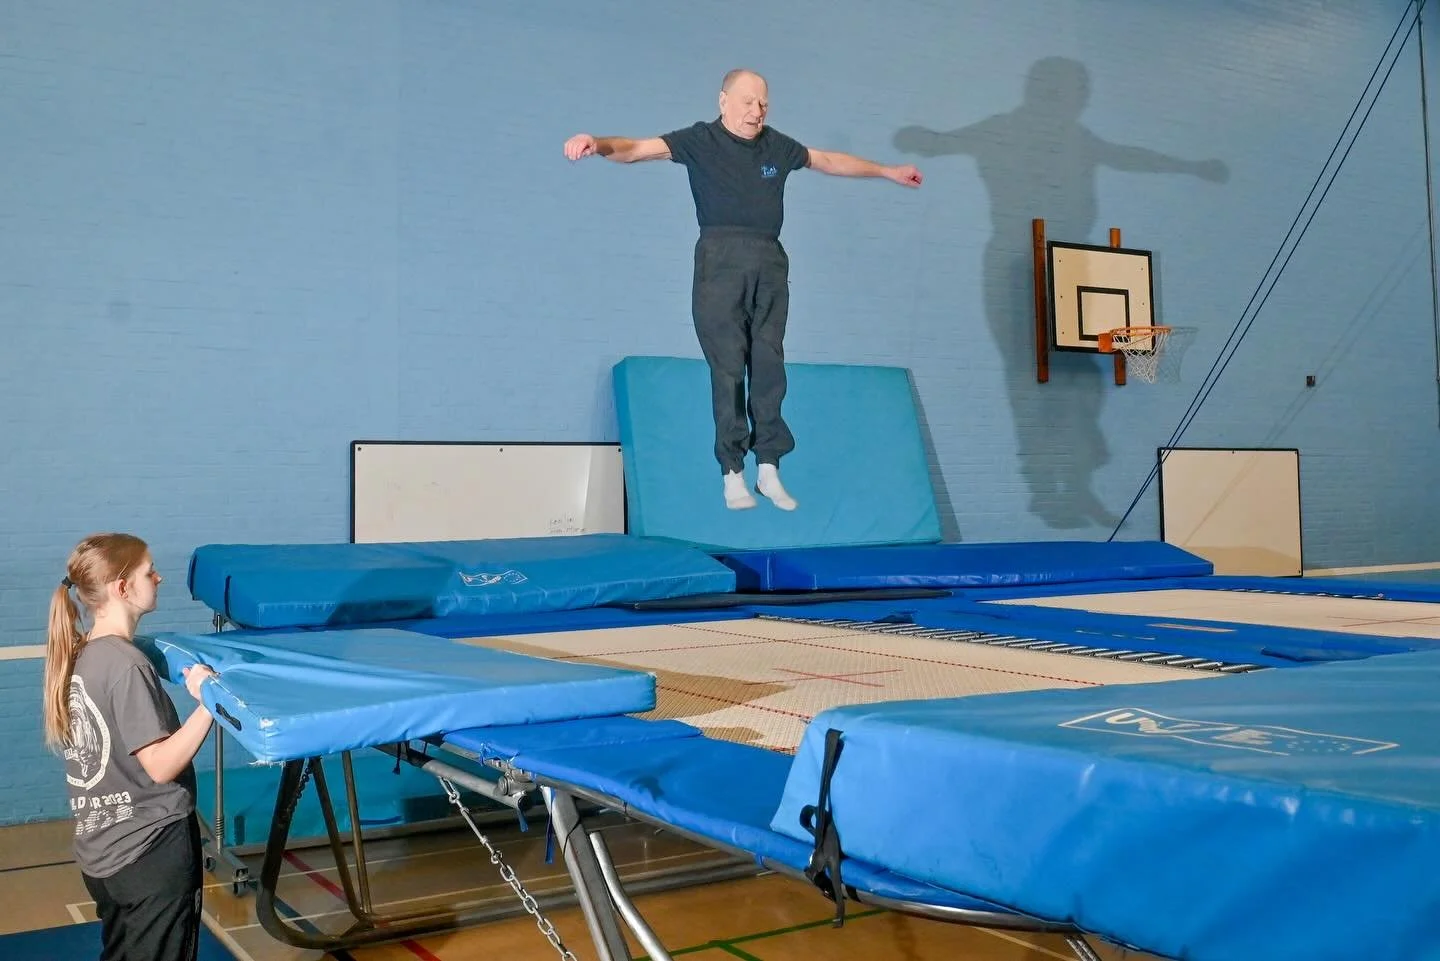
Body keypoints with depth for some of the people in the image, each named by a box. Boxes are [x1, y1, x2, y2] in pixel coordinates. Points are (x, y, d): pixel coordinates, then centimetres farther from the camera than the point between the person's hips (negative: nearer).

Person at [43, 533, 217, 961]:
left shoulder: (80, 655, 5)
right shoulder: (126, 665, -21)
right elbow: (161, 766, -24)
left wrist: (180, 683, 14)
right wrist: (209, 702, -29)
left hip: (103, 854, 9)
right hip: (151, 854, -9)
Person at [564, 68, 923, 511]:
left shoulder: (777, 146, 16)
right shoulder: (700, 140, 3)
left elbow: (831, 161, 31)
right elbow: (637, 149, -9)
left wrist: (887, 172, 39)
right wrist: (599, 144, -29)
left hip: (770, 263, 4)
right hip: (721, 262, -4)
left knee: (769, 367, 1)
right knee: (728, 368, -6)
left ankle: (768, 469, 6)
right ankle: (733, 473, -1)